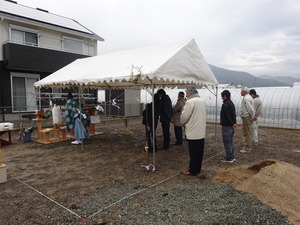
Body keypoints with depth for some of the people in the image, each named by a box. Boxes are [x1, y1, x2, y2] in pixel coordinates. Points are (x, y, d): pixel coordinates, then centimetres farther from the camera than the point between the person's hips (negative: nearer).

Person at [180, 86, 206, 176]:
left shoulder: (190, 101, -16)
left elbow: (184, 116, -16)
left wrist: (183, 123, 7)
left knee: (193, 153, 2)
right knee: (200, 152, 14)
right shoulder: (202, 100, 9)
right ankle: (198, 169, 25)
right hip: (201, 131, 8)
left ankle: (192, 171, 12)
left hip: (193, 132, -8)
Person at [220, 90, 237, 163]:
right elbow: (234, 115, 13)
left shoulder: (225, 105, -17)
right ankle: (231, 156, 23)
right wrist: (234, 123, 8)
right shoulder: (231, 103, 14)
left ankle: (229, 158, 2)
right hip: (231, 126, 10)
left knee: (227, 142, -3)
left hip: (226, 126, -10)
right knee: (230, 141, 16)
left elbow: (227, 116, -21)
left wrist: (232, 124, -12)